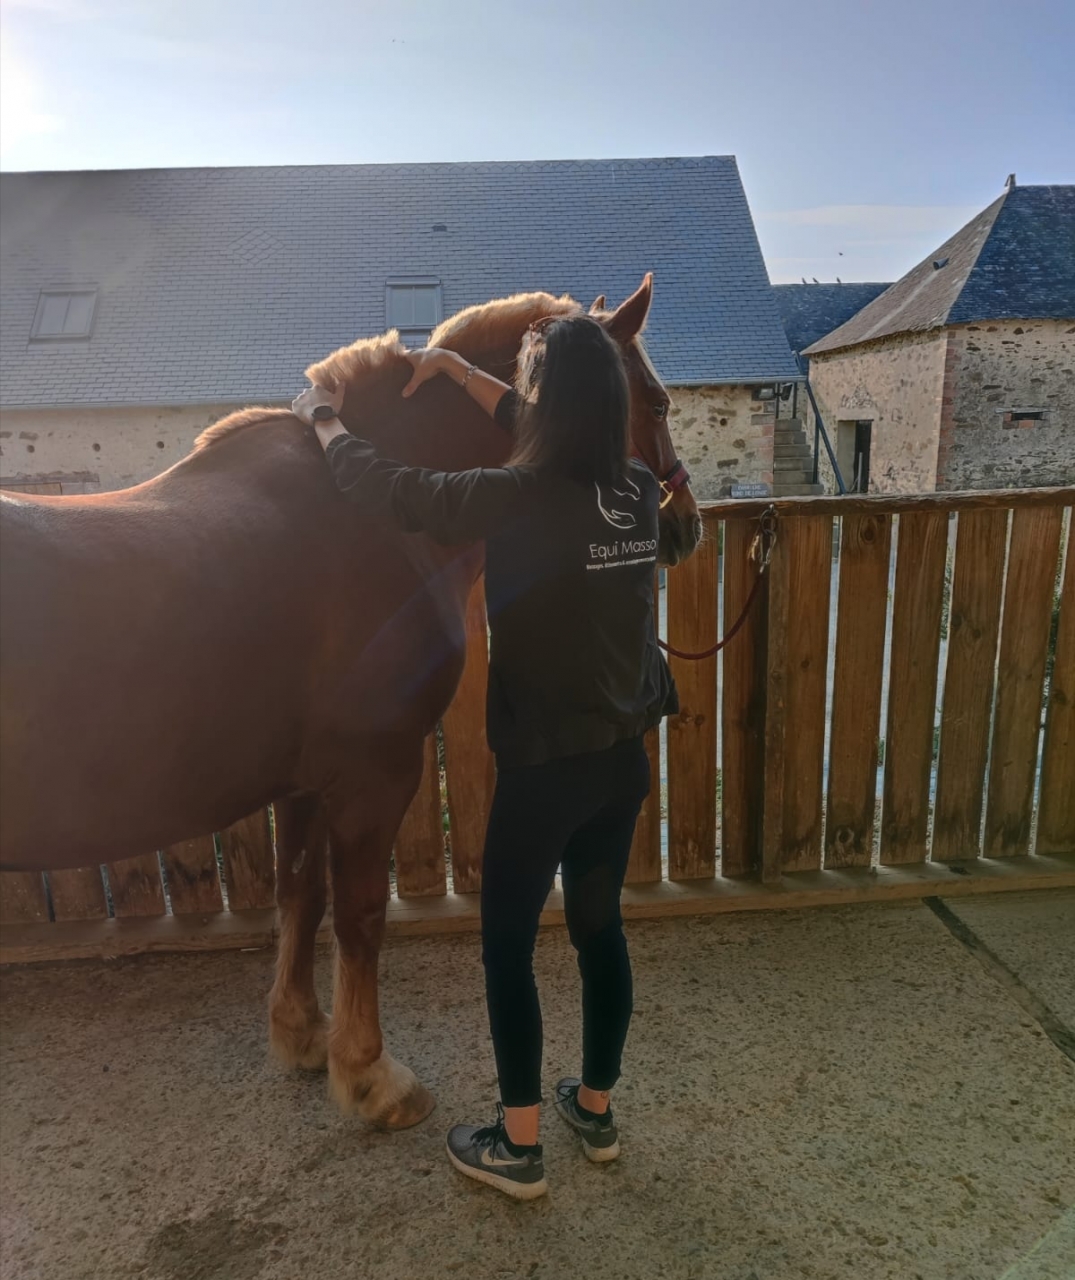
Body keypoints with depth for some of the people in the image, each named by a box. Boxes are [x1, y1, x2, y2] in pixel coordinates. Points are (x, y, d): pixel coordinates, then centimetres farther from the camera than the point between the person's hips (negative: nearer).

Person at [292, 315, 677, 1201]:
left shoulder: (521, 499, -21)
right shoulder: (638, 492, 0)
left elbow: (390, 493, -11)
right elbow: (559, 439, 17)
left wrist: (324, 424, 8)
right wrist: (458, 370, 21)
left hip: (543, 766, -6)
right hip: (624, 756, 7)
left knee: (508, 946, 13)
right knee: (601, 928, 21)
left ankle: (517, 1147, 29)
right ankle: (597, 1110, 40)